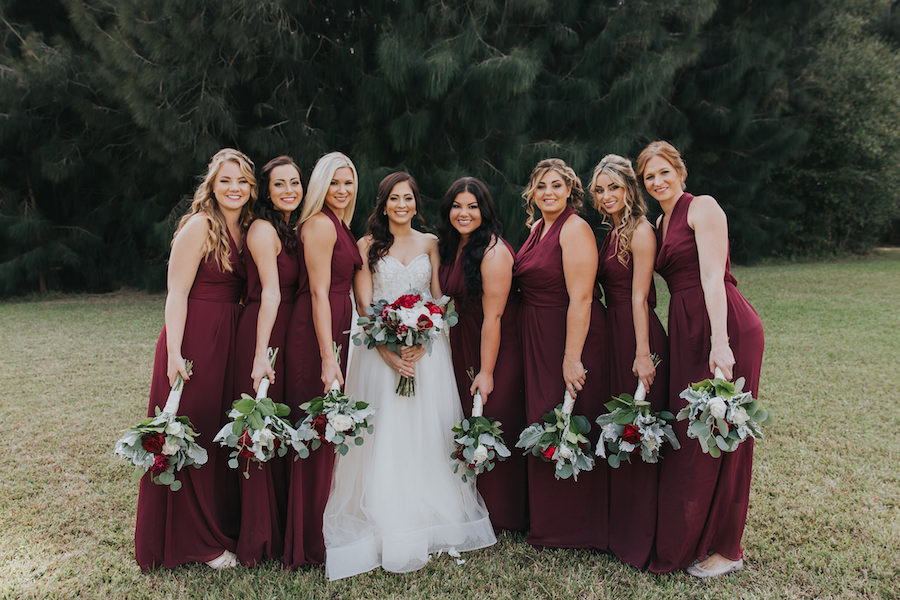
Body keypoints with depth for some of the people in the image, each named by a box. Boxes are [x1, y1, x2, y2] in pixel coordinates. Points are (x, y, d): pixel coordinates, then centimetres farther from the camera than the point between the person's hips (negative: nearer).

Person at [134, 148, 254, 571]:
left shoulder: (246, 230, 11)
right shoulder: (200, 226, -10)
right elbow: (176, 293, -13)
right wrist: (175, 353, -20)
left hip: (231, 342, 7)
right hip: (195, 341, -7)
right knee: (192, 439, 4)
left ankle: (224, 526, 31)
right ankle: (199, 541, 19)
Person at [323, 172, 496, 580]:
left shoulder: (430, 243, 11)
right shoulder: (368, 245, 4)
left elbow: (439, 299, 7)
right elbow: (364, 305, -3)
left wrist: (422, 344, -11)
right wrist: (389, 353, -16)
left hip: (425, 347, 2)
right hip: (380, 349, -2)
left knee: (427, 433, 4)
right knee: (383, 435, -2)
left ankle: (429, 520, 19)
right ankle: (386, 527, 9)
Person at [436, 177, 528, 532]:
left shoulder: (493, 251, -19)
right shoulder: (451, 247, 7)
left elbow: (493, 316, -20)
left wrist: (486, 372, -20)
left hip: (498, 349, -8)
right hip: (462, 345, 8)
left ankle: (502, 517, 18)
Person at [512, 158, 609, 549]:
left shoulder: (575, 228, -13)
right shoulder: (537, 228, 13)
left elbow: (580, 298, -21)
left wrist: (572, 358, -25)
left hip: (570, 338, -9)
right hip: (536, 341, 9)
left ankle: (576, 529, 17)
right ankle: (547, 522, 31)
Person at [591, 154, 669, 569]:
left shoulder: (640, 231, -10)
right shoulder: (612, 232, 15)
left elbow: (639, 298, -16)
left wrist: (643, 353, -18)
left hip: (637, 337, -9)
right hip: (613, 334, 9)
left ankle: (640, 537, 11)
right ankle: (618, 524, 29)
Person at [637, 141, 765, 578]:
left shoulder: (702, 207, -5)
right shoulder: (660, 223, 19)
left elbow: (712, 274, -17)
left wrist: (719, 341, -26)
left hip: (724, 328, -8)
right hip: (685, 331, 8)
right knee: (687, 435, 11)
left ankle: (724, 548, 14)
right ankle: (685, 540, 25)